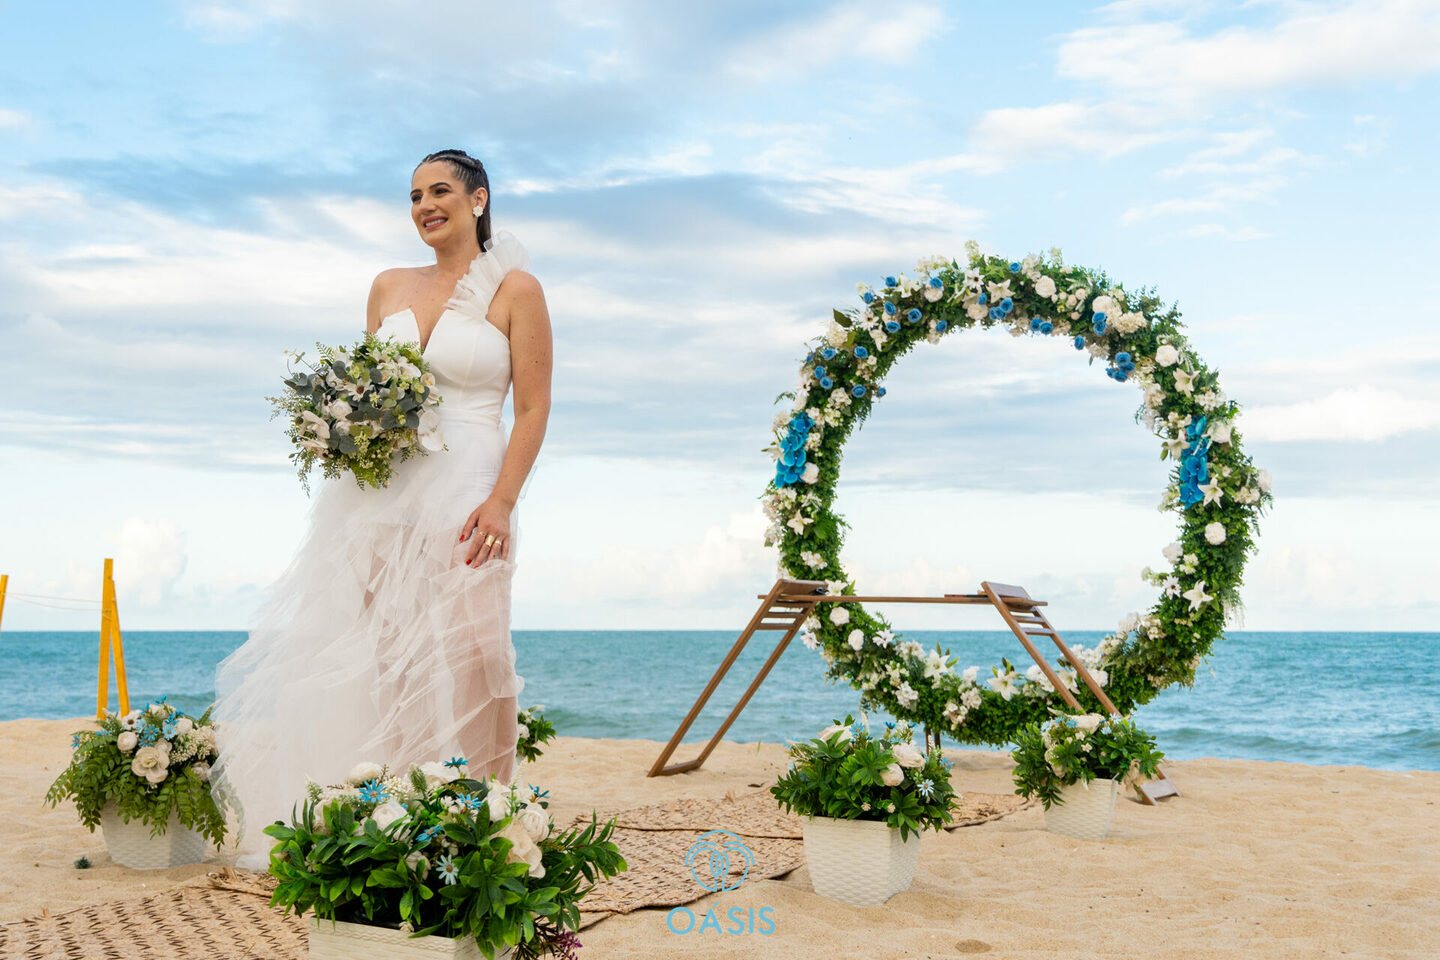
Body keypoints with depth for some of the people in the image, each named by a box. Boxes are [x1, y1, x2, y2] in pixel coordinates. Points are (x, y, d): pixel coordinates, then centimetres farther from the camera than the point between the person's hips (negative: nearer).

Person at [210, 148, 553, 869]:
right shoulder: (390, 287, 17)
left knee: (476, 658, -15)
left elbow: (534, 407, -2)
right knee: (392, 660, 1)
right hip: (380, 492, 5)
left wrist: (502, 502, -13)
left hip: (464, 491, -4)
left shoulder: (515, 288, 3)